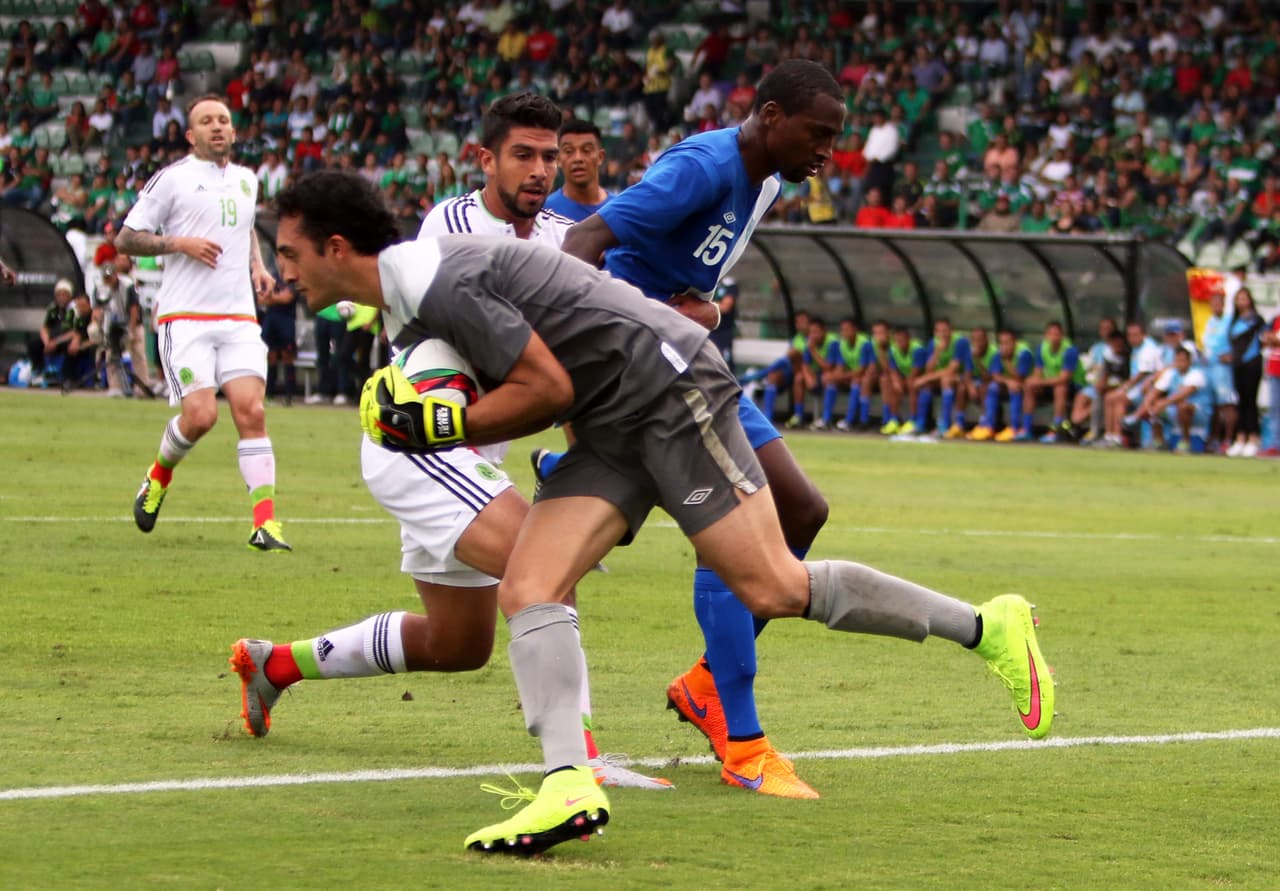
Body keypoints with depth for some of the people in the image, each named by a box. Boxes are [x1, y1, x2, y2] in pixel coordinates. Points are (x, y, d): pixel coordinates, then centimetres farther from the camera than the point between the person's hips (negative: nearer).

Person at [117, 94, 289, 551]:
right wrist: (179, 243, -14)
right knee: (200, 414, -15)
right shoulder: (172, 178, -1)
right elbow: (126, 238, -1)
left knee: (251, 411, -11)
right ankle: (159, 476, 18)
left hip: (239, 317, 4)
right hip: (185, 318, -4)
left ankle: (265, 523, -13)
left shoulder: (246, 180, 16)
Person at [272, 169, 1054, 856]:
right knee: (528, 589, -8)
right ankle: (570, 785, -20)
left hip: (671, 392, -10)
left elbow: (548, 386, -18)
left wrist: (446, 427, -13)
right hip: (612, 433, 10)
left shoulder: (442, 282, -20)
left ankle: (984, 627, 3)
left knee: (775, 590, -10)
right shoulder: (409, 298, 12)